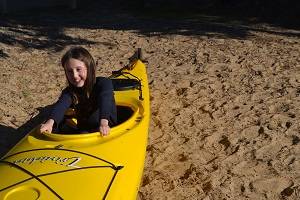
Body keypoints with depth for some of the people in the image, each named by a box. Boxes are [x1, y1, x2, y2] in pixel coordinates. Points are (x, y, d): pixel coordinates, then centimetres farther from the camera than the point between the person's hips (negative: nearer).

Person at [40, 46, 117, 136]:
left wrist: (104, 122, -52)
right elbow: (61, 105, -20)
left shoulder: (104, 83, -10)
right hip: (82, 130, 5)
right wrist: (50, 121, -42)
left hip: (104, 131, -5)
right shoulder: (69, 91, 2)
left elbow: (105, 102, -31)